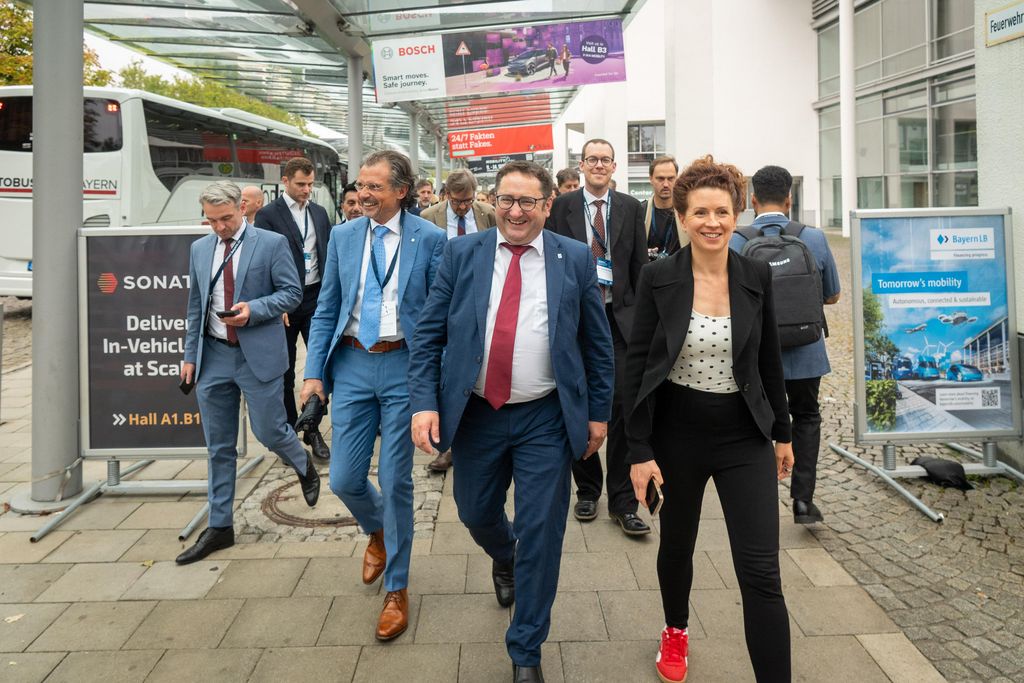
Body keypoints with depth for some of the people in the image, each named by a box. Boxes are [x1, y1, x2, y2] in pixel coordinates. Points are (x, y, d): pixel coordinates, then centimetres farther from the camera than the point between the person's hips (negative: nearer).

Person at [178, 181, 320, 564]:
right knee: (219, 446, 9)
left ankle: (304, 467, 35)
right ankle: (220, 527, 19)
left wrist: (253, 310, -20)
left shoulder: (272, 244, -5)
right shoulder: (200, 248, 10)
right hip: (213, 357, 4)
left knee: (269, 431, 0)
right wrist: (190, 354, 12)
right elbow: (195, 305, 15)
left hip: (258, 355, -4)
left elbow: (292, 292, -5)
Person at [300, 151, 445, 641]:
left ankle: (396, 589, 22)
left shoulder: (429, 239, -4)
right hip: (352, 363, 3)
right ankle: (378, 532, 41)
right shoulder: (343, 236, 7)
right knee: (345, 479, 4)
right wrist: (314, 371, 3)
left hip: (403, 365, -3)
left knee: (395, 481, 3)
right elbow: (327, 310, 10)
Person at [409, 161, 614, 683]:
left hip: (546, 419, -1)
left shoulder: (575, 259, -2)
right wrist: (424, 402, -11)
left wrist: (598, 412, 3)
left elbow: (597, 342, 4)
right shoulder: (461, 253, 0)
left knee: (540, 534, 3)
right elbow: (428, 333, -1)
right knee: (476, 515, 18)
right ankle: (504, 560, 55)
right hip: (474, 414, 2)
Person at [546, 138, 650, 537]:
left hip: (620, 317, 0)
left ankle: (623, 500, 6)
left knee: (622, 405, -4)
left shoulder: (630, 208, 7)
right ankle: (587, 490, 24)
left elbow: (640, 266, 8)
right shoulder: (561, 206, 3)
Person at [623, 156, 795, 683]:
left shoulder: (756, 276, -2)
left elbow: (769, 359, 8)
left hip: (744, 438, 1)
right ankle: (676, 630, 49)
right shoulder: (658, 278, -9)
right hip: (677, 436, 0)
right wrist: (639, 450, -10)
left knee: (761, 574, -4)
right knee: (676, 545, 20)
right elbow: (636, 364, -7)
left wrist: (782, 432, 12)